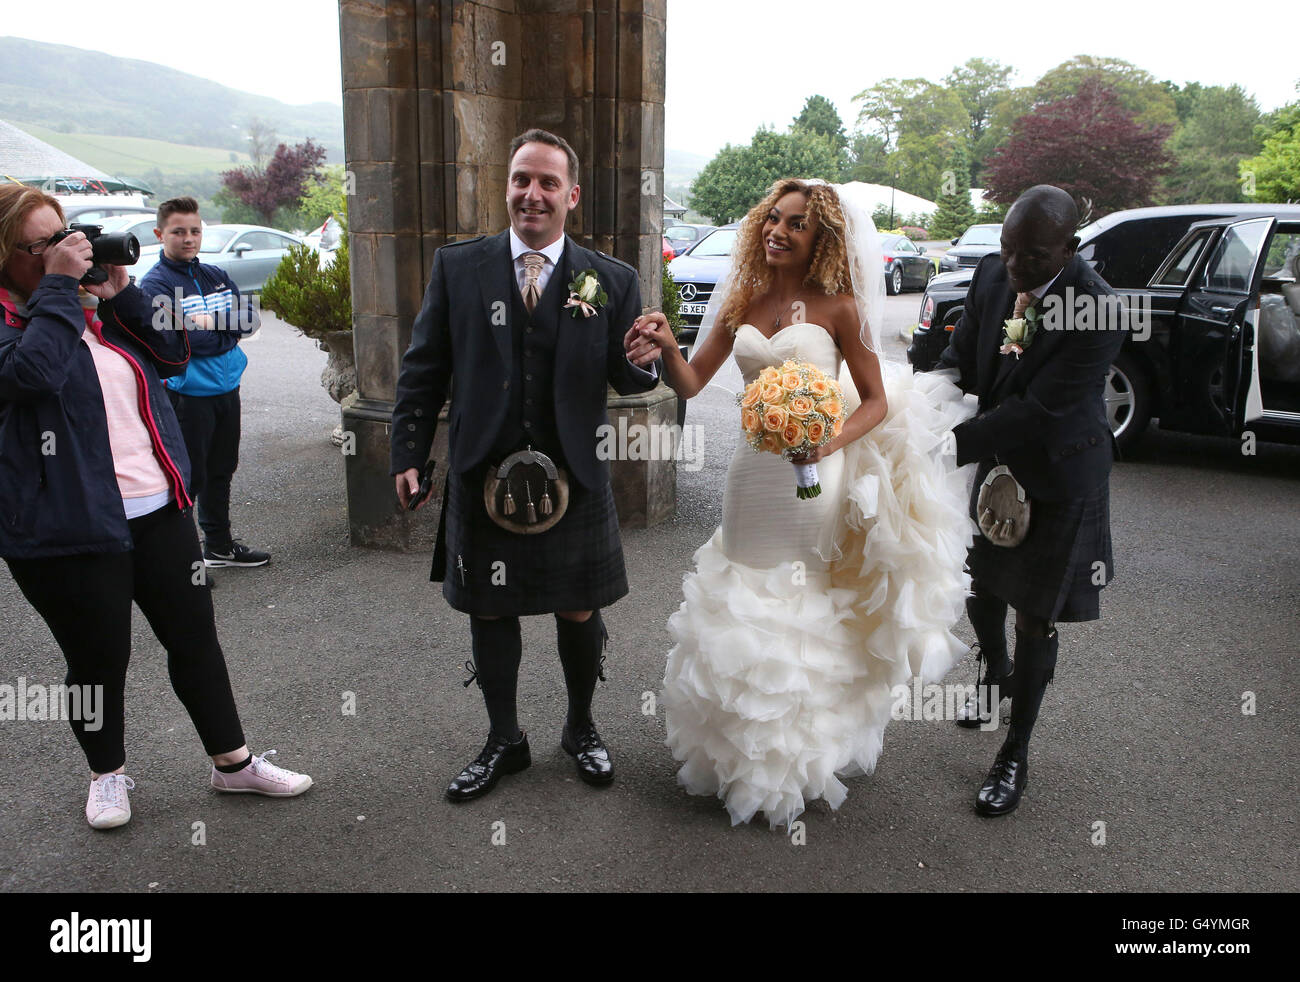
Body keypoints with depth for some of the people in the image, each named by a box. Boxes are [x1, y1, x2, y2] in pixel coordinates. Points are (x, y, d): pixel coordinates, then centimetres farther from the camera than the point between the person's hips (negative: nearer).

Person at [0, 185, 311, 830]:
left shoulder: (93, 302, 12)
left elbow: (172, 358, 10)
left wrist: (120, 293, -2)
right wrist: (58, 286, -20)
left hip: (158, 508, 6)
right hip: (70, 528, -6)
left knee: (195, 637, 12)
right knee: (100, 658, 9)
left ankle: (233, 762, 27)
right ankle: (107, 773, 34)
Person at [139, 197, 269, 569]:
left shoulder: (216, 275, 11)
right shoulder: (155, 283, -9)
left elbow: (251, 316, 1)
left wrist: (212, 321, -14)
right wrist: (228, 332, -11)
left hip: (227, 388, 7)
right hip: (187, 394, -7)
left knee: (221, 470, 18)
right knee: (188, 477, -4)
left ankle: (219, 544, 32)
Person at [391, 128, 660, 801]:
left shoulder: (611, 281, 0)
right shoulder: (457, 266, 1)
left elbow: (630, 378, -2)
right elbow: (424, 369, 3)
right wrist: (409, 455, -1)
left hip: (574, 478, 0)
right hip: (482, 475, 1)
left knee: (580, 615, 12)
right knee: (490, 614, 14)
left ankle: (580, 729, 39)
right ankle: (504, 741, 36)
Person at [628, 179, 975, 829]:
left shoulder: (839, 307, -6)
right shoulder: (743, 301, 6)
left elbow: (877, 401, -3)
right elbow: (691, 383, 2)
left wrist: (830, 443, -21)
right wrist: (667, 348, -19)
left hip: (814, 478, -4)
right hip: (753, 475, 4)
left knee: (810, 612, 6)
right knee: (746, 606, 13)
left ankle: (804, 762, 26)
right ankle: (747, 753, 34)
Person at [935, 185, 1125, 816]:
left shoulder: (1099, 312, -28)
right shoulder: (992, 274, -10)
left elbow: (1037, 412, -30)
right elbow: (961, 360, -3)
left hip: (1059, 480, -6)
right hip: (999, 464, 6)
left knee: (1035, 619, 4)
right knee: (981, 587, 22)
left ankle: (1015, 756, 22)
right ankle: (997, 676, 54)